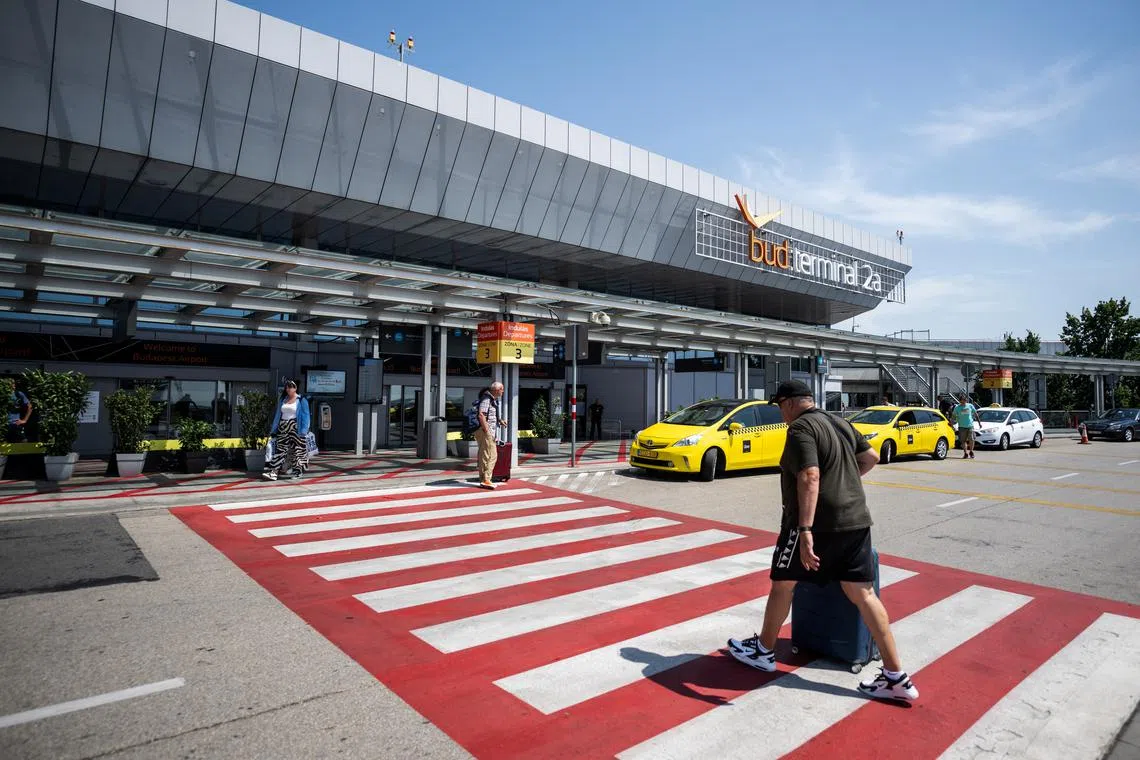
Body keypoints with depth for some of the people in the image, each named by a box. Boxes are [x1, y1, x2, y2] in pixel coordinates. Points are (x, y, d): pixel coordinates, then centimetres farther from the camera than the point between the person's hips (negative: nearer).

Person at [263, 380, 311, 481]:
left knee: (297, 450, -1)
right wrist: (274, 430, 12)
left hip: (295, 428, -5)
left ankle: (297, 472, 10)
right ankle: (273, 472, -6)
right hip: (283, 429, 5)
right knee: (279, 450, -1)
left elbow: (305, 416, -5)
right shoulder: (282, 400, 14)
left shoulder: (301, 400, -2)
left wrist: (304, 430, -14)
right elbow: (278, 415, 18)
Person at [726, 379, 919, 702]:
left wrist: (805, 530, -31)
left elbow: (810, 477, -26)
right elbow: (871, 457, 24)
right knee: (863, 594, 10)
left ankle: (763, 651, 26)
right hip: (855, 520, 8)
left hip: (817, 522, -8)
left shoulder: (801, 428, -13)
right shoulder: (840, 424, 14)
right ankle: (896, 677, 10)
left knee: (782, 584, 10)